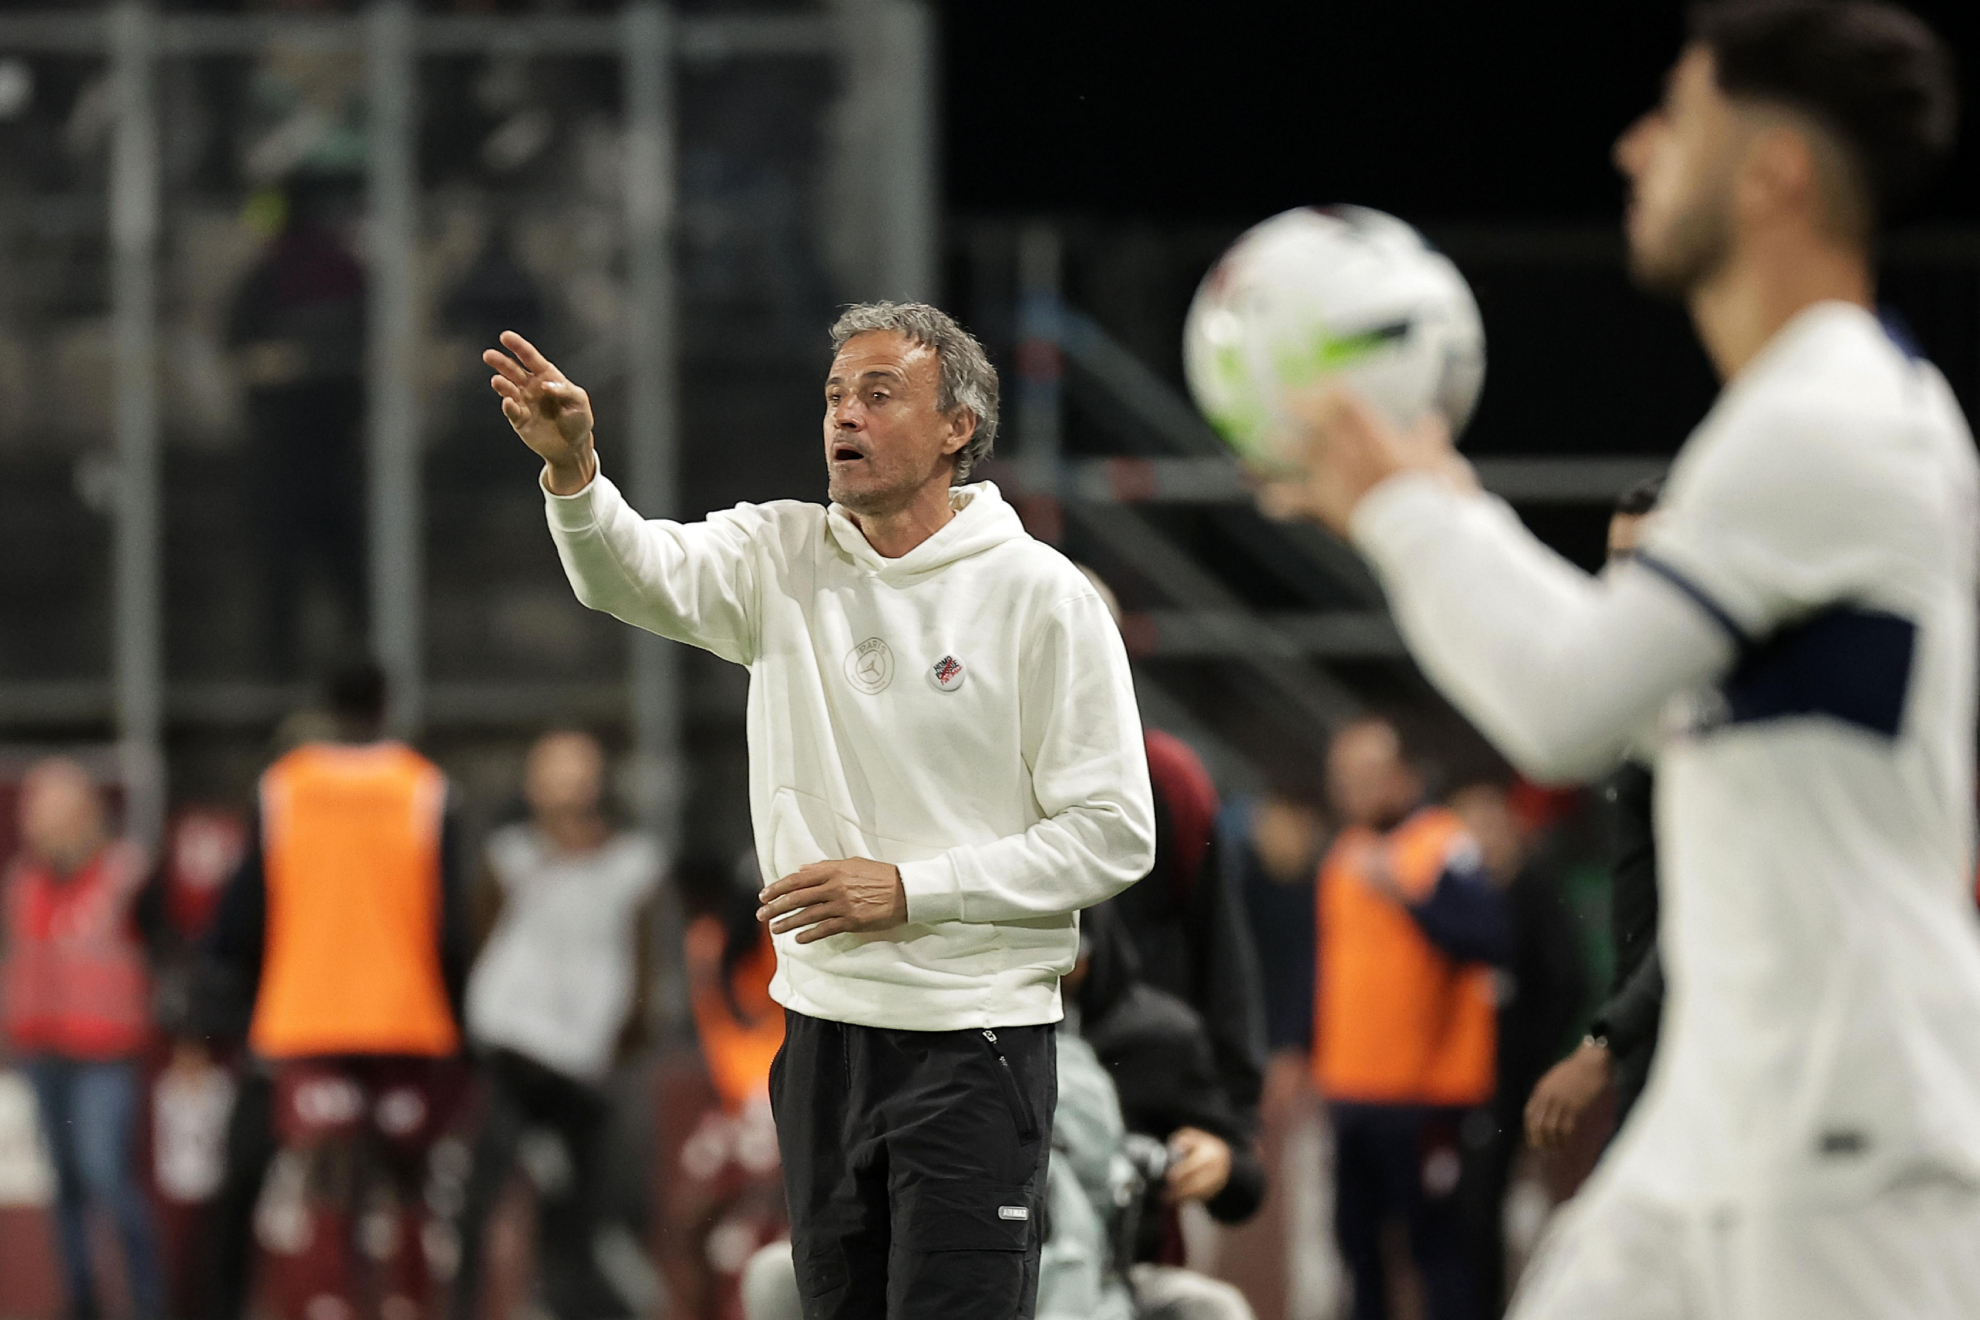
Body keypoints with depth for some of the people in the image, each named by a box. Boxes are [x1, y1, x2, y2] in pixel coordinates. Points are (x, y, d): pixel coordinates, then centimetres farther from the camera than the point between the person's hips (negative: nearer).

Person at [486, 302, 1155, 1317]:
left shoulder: (1041, 596, -7)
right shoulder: (783, 559, 6)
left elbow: (1114, 837, -9)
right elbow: (636, 573, -13)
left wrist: (909, 890, -15)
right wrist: (571, 469, -34)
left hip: (973, 1042, -5)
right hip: (823, 1030, 5)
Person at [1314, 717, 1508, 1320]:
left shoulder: (1445, 846, -8)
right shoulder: (1345, 853, 15)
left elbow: (1486, 939, -21)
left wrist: (1407, 894, -29)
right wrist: (1317, 1055, 19)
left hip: (1422, 1090, -8)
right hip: (1351, 1086, 8)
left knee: (1435, 1237, -8)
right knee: (1357, 1232, 11)